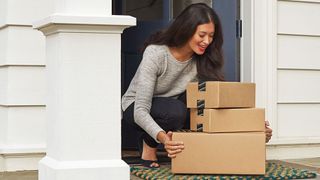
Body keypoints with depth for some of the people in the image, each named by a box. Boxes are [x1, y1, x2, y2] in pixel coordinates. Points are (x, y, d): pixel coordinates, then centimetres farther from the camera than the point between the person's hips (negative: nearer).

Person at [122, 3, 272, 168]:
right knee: (176, 111, -37)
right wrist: (162, 136, -53)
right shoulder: (155, 53, -31)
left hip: (172, 104, 4)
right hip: (136, 107, -4)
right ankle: (148, 144, -8)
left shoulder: (202, 60, -16)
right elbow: (141, 110, -35)